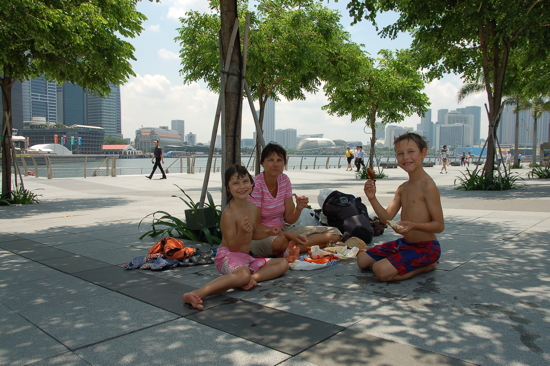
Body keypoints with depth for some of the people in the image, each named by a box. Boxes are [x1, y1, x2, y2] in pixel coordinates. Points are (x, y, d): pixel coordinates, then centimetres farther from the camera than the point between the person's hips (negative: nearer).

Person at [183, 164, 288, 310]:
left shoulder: (254, 208, 5)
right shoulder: (229, 213, -18)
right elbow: (232, 246, -16)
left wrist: (268, 232, 4)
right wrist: (242, 232, -34)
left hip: (246, 257, 9)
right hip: (228, 256, -9)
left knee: (283, 263, 4)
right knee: (243, 274, -42)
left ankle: (252, 278, -20)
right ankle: (197, 294, -48)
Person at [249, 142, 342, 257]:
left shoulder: (284, 180, 3)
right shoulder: (256, 185, -15)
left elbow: (289, 220, 5)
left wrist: (299, 208, -18)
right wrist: (287, 235, -26)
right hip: (261, 234, -7)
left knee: (334, 234, -7)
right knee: (279, 241, -45)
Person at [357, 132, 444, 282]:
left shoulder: (428, 186, -18)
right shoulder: (403, 188, 8)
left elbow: (439, 225, -17)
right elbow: (387, 217, 4)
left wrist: (414, 225, -34)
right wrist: (372, 198, -10)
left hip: (425, 247, -8)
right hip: (404, 242, 9)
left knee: (382, 270, -26)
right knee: (362, 260, 8)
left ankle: (426, 266, 0)